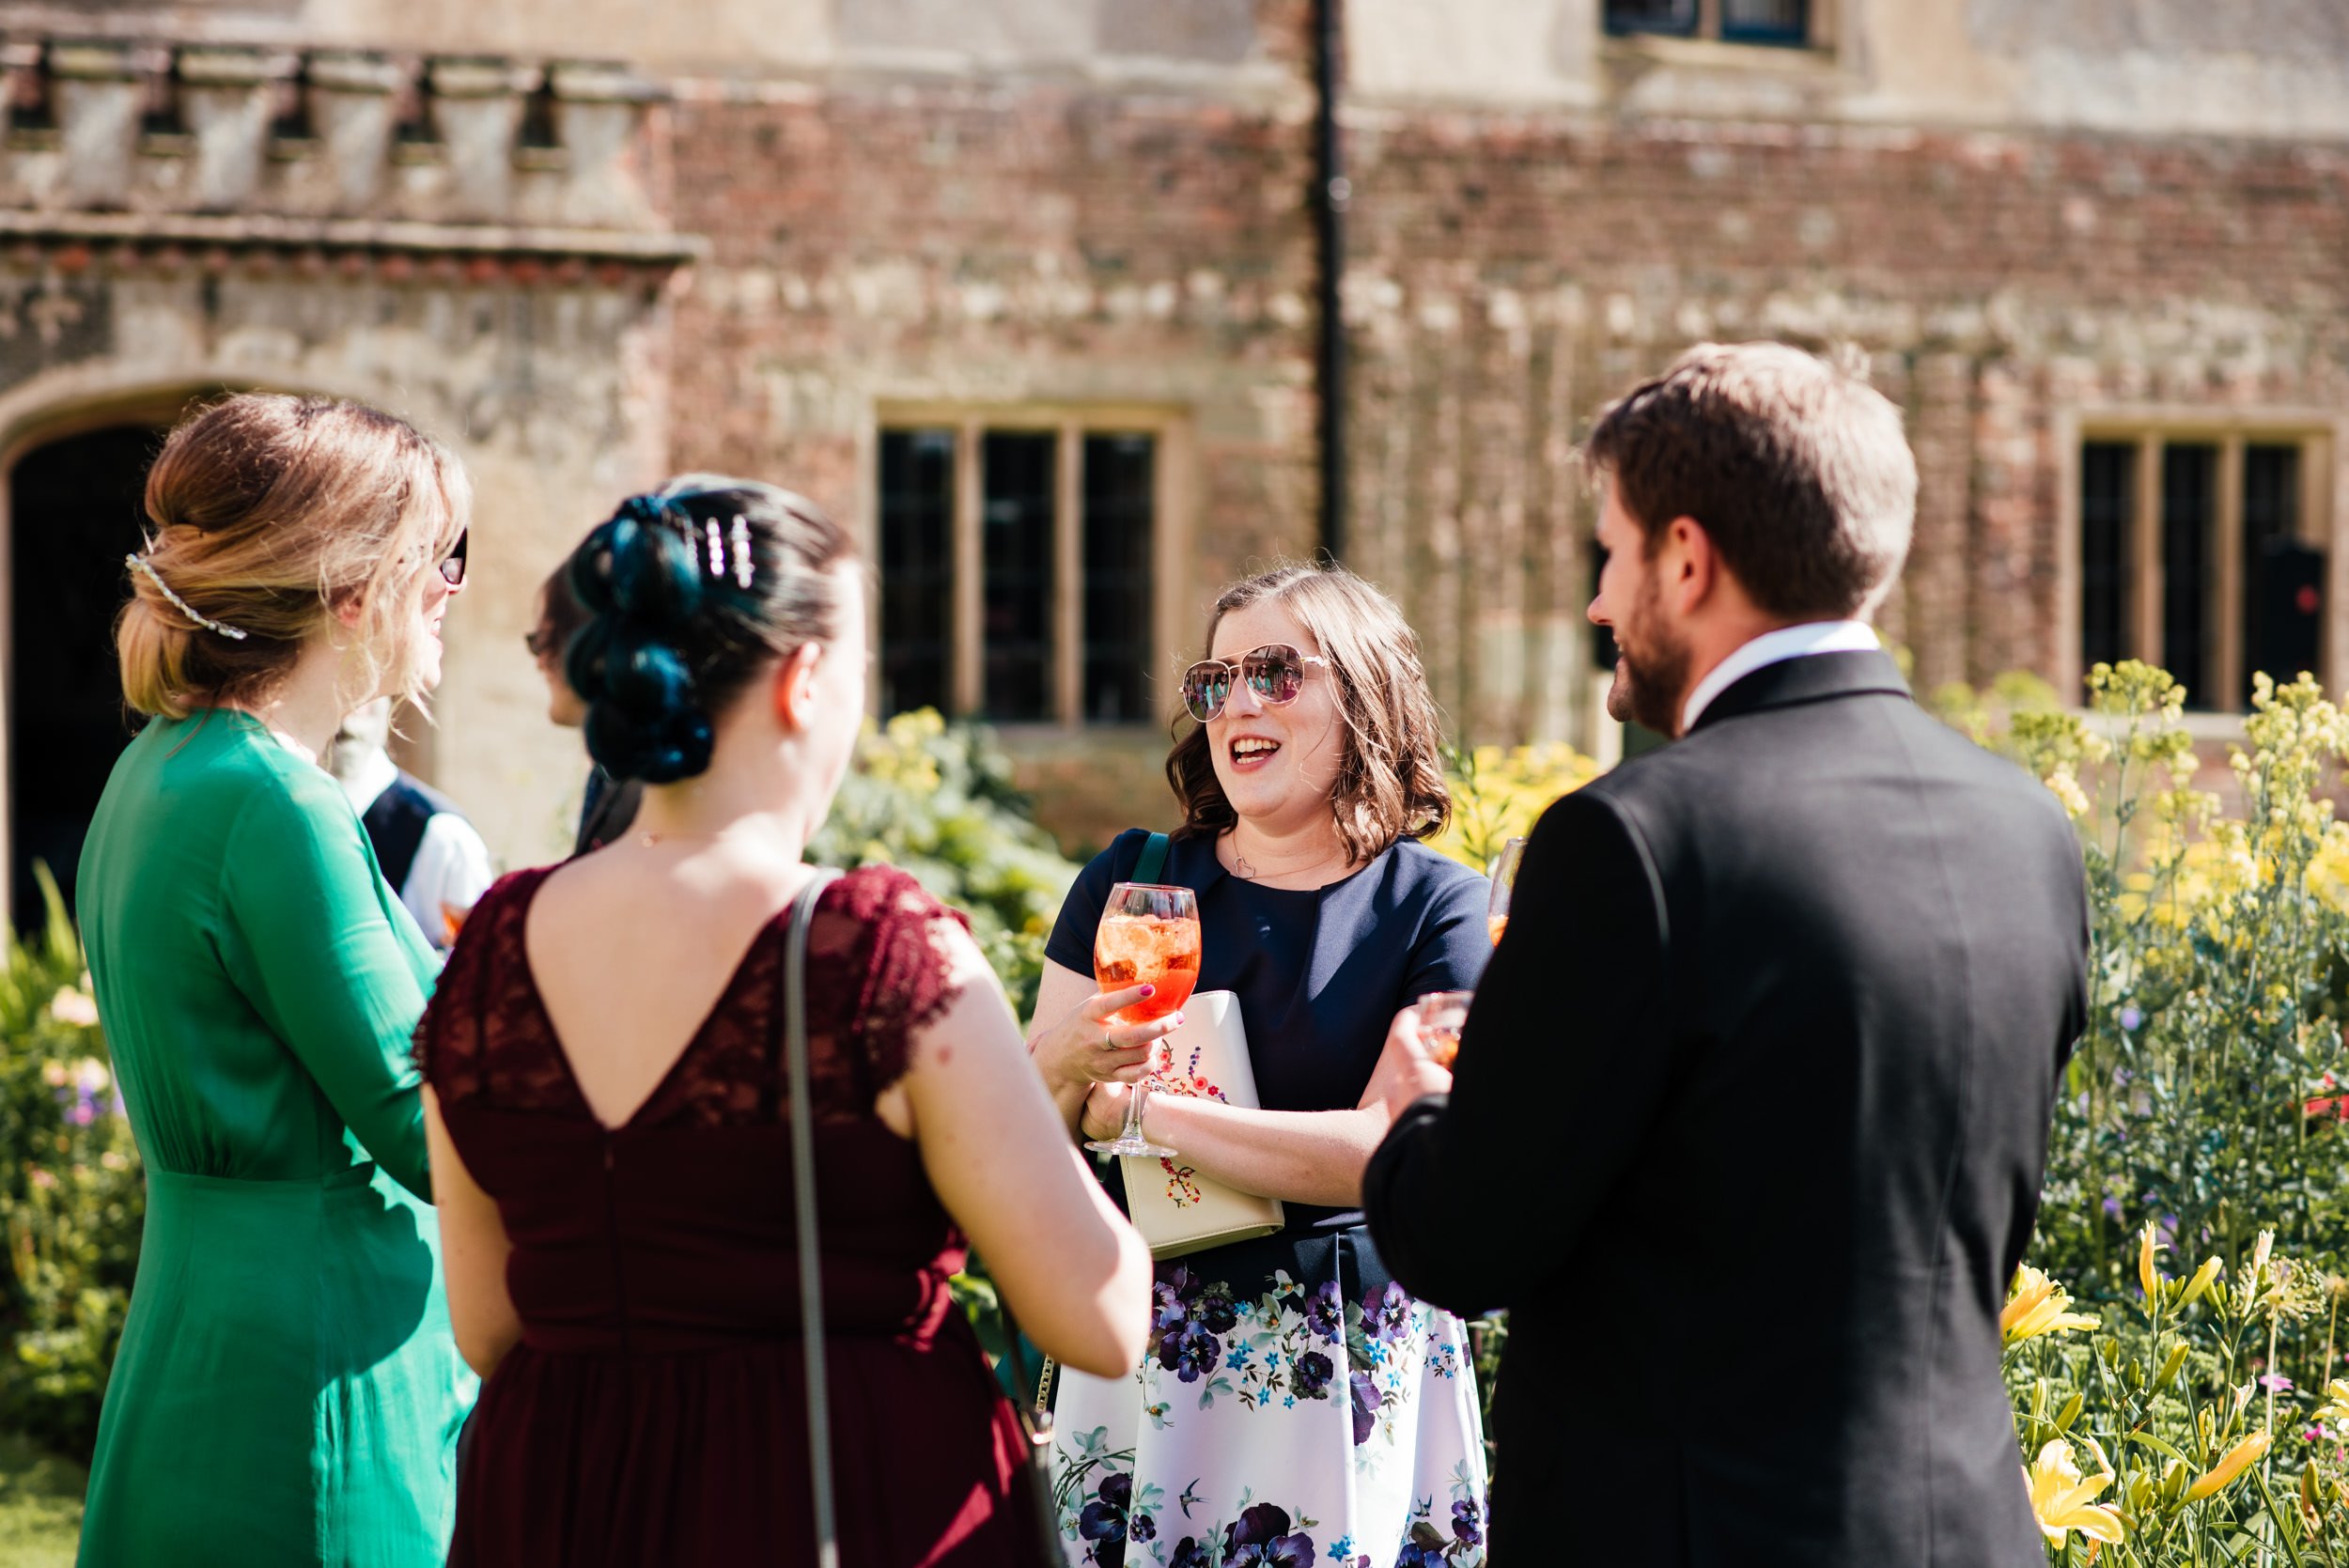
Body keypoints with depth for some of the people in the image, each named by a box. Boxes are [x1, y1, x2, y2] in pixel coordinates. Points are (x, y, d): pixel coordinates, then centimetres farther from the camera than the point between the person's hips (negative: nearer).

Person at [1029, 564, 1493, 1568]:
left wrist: (1141, 1111, -15)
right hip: (1138, 1350, 3)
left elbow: (1390, 1153, -15)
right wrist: (1067, 1061, -17)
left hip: (1347, 1367, -2)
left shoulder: (1438, 910, -4)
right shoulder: (1128, 881, 5)